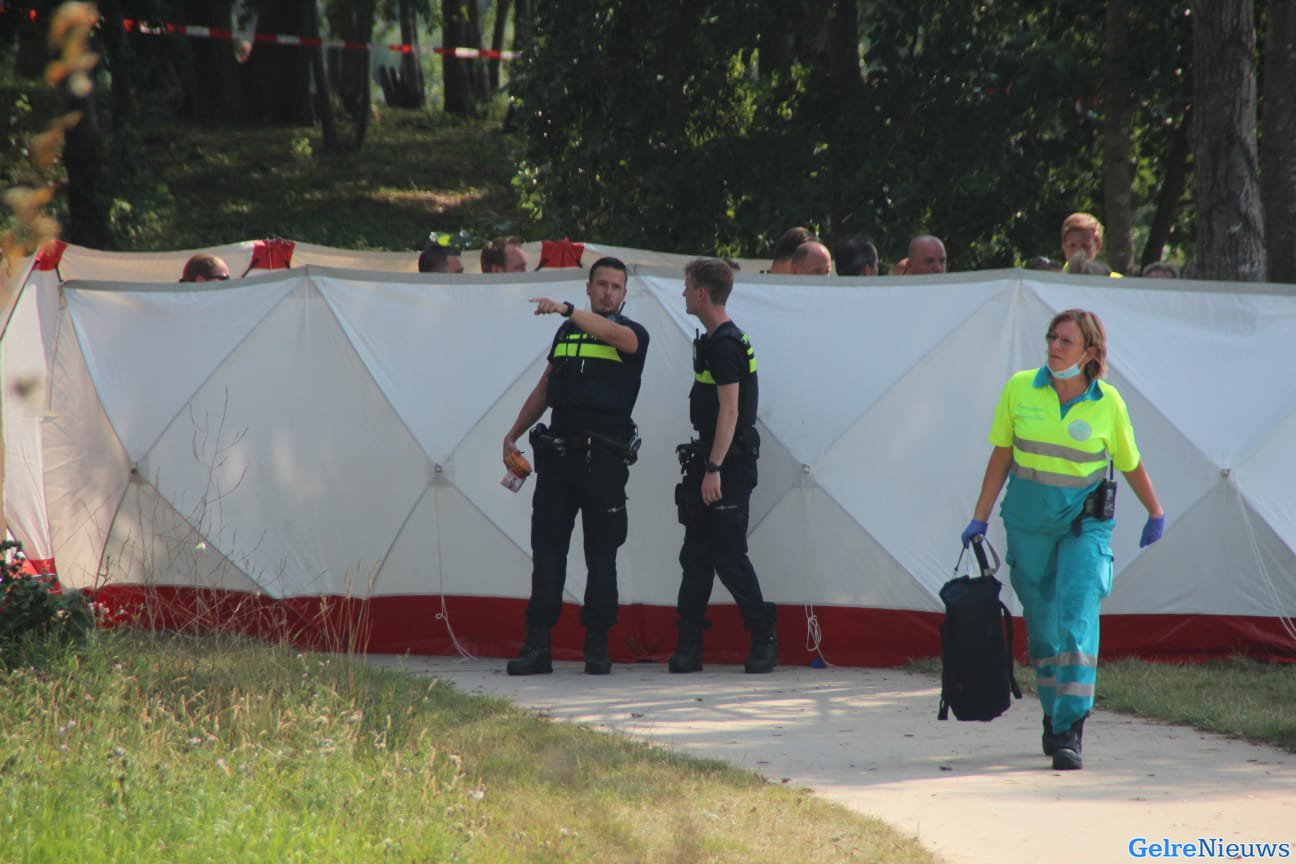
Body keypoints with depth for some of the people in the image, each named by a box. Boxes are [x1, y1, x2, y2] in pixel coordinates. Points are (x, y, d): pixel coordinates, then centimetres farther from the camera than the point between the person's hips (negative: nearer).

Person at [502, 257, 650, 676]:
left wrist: (567, 310, -36)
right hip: (558, 452, 4)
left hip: (605, 460, -4)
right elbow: (544, 389, 26)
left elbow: (611, 333, -23)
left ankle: (597, 648, 4)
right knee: (547, 550, -1)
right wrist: (513, 434, 23)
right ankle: (537, 646, -2)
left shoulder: (633, 334, 2)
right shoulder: (566, 334, 18)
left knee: (601, 555, -1)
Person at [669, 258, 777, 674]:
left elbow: (729, 411, -21)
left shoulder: (725, 344, -15)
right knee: (696, 555, 7)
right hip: (710, 461, 10)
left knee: (729, 557, -7)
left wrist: (714, 468, -24)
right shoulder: (713, 341, 17)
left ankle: (764, 639, 2)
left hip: (729, 466, -10)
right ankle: (687, 645, 7)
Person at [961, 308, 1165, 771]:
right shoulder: (1020, 389, -3)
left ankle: (1069, 732, -17)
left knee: (1077, 620, -15)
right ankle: (1053, 715, 27)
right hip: (1029, 521, 2)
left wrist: (1156, 514, 18)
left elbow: (1130, 464, 9)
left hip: (1085, 524, -2)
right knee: (1042, 626, 8)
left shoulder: (1107, 403, -6)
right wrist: (979, 518, 5)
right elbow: (1001, 456, 6)